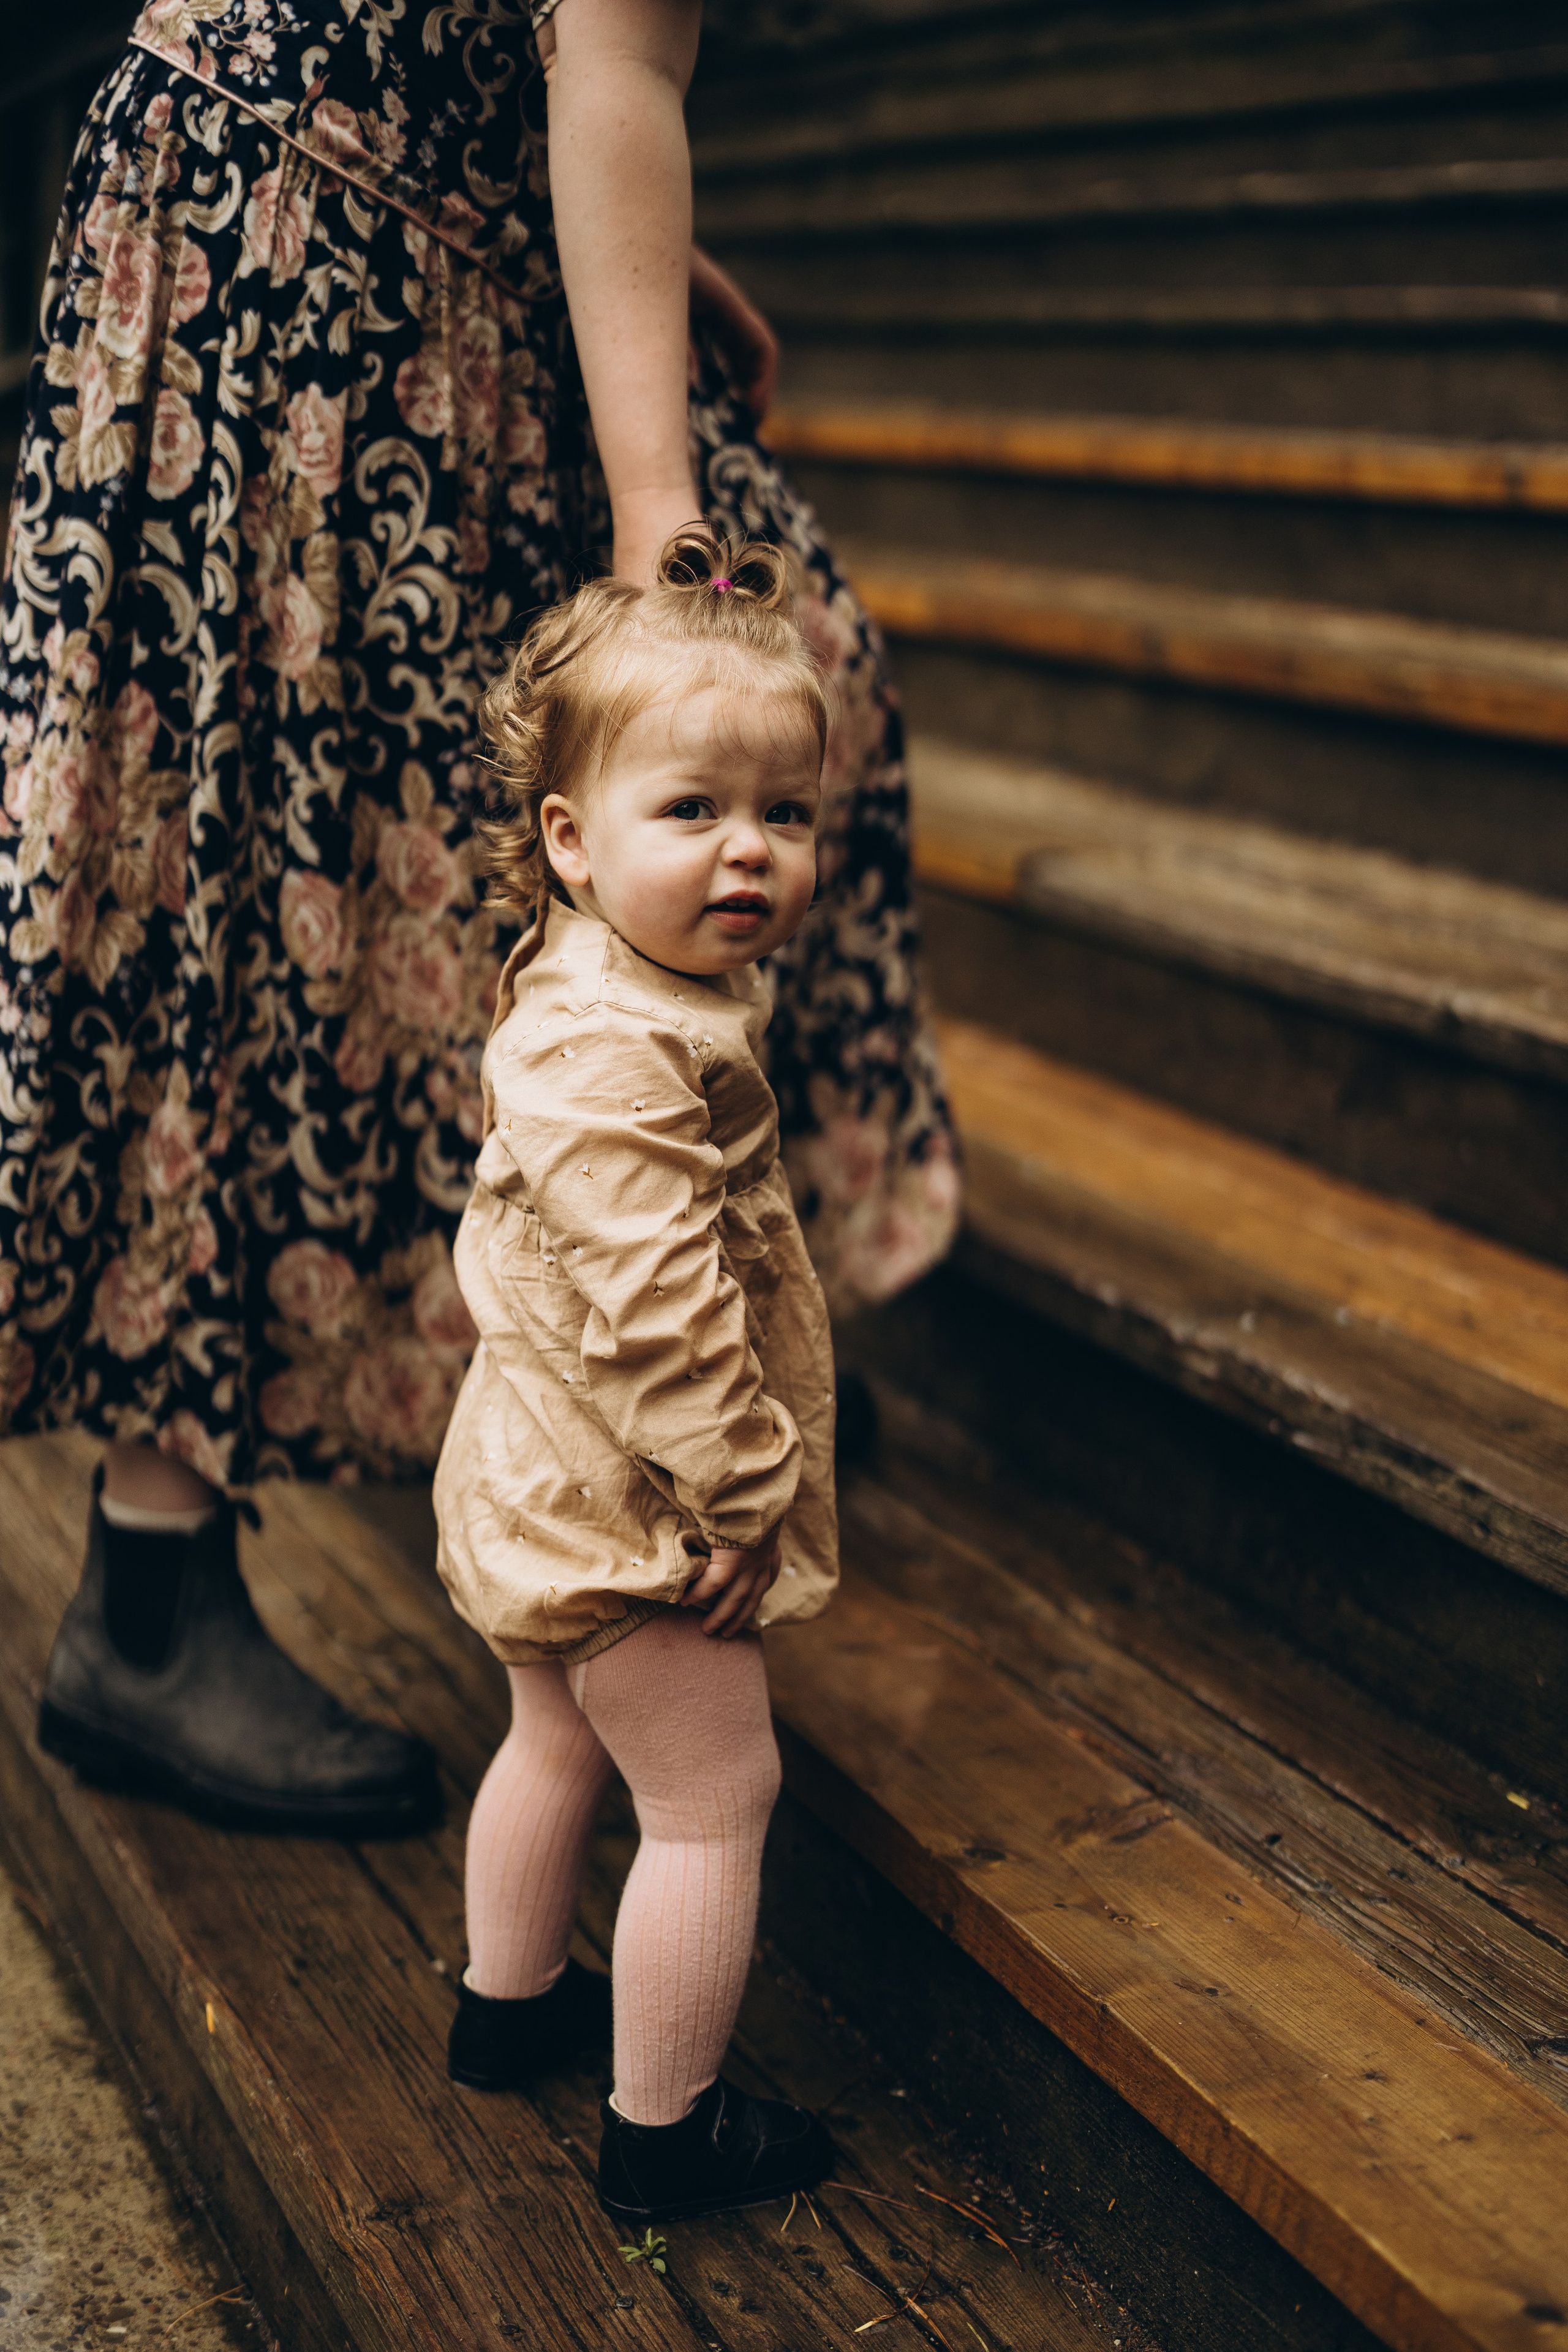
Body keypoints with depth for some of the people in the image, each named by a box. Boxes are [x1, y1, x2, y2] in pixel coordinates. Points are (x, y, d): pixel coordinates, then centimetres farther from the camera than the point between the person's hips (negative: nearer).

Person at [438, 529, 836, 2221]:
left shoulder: (596, 987, 3)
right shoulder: (617, 1062, -31)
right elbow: (658, 1316, -33)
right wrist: (747, 1492, -22)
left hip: (535, 1485, 11)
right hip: (628, 1508, -11)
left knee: (559, 1739, 28)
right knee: (713, 1797, 4)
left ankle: (506, 2004, 48)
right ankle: (662, 2134, 18)